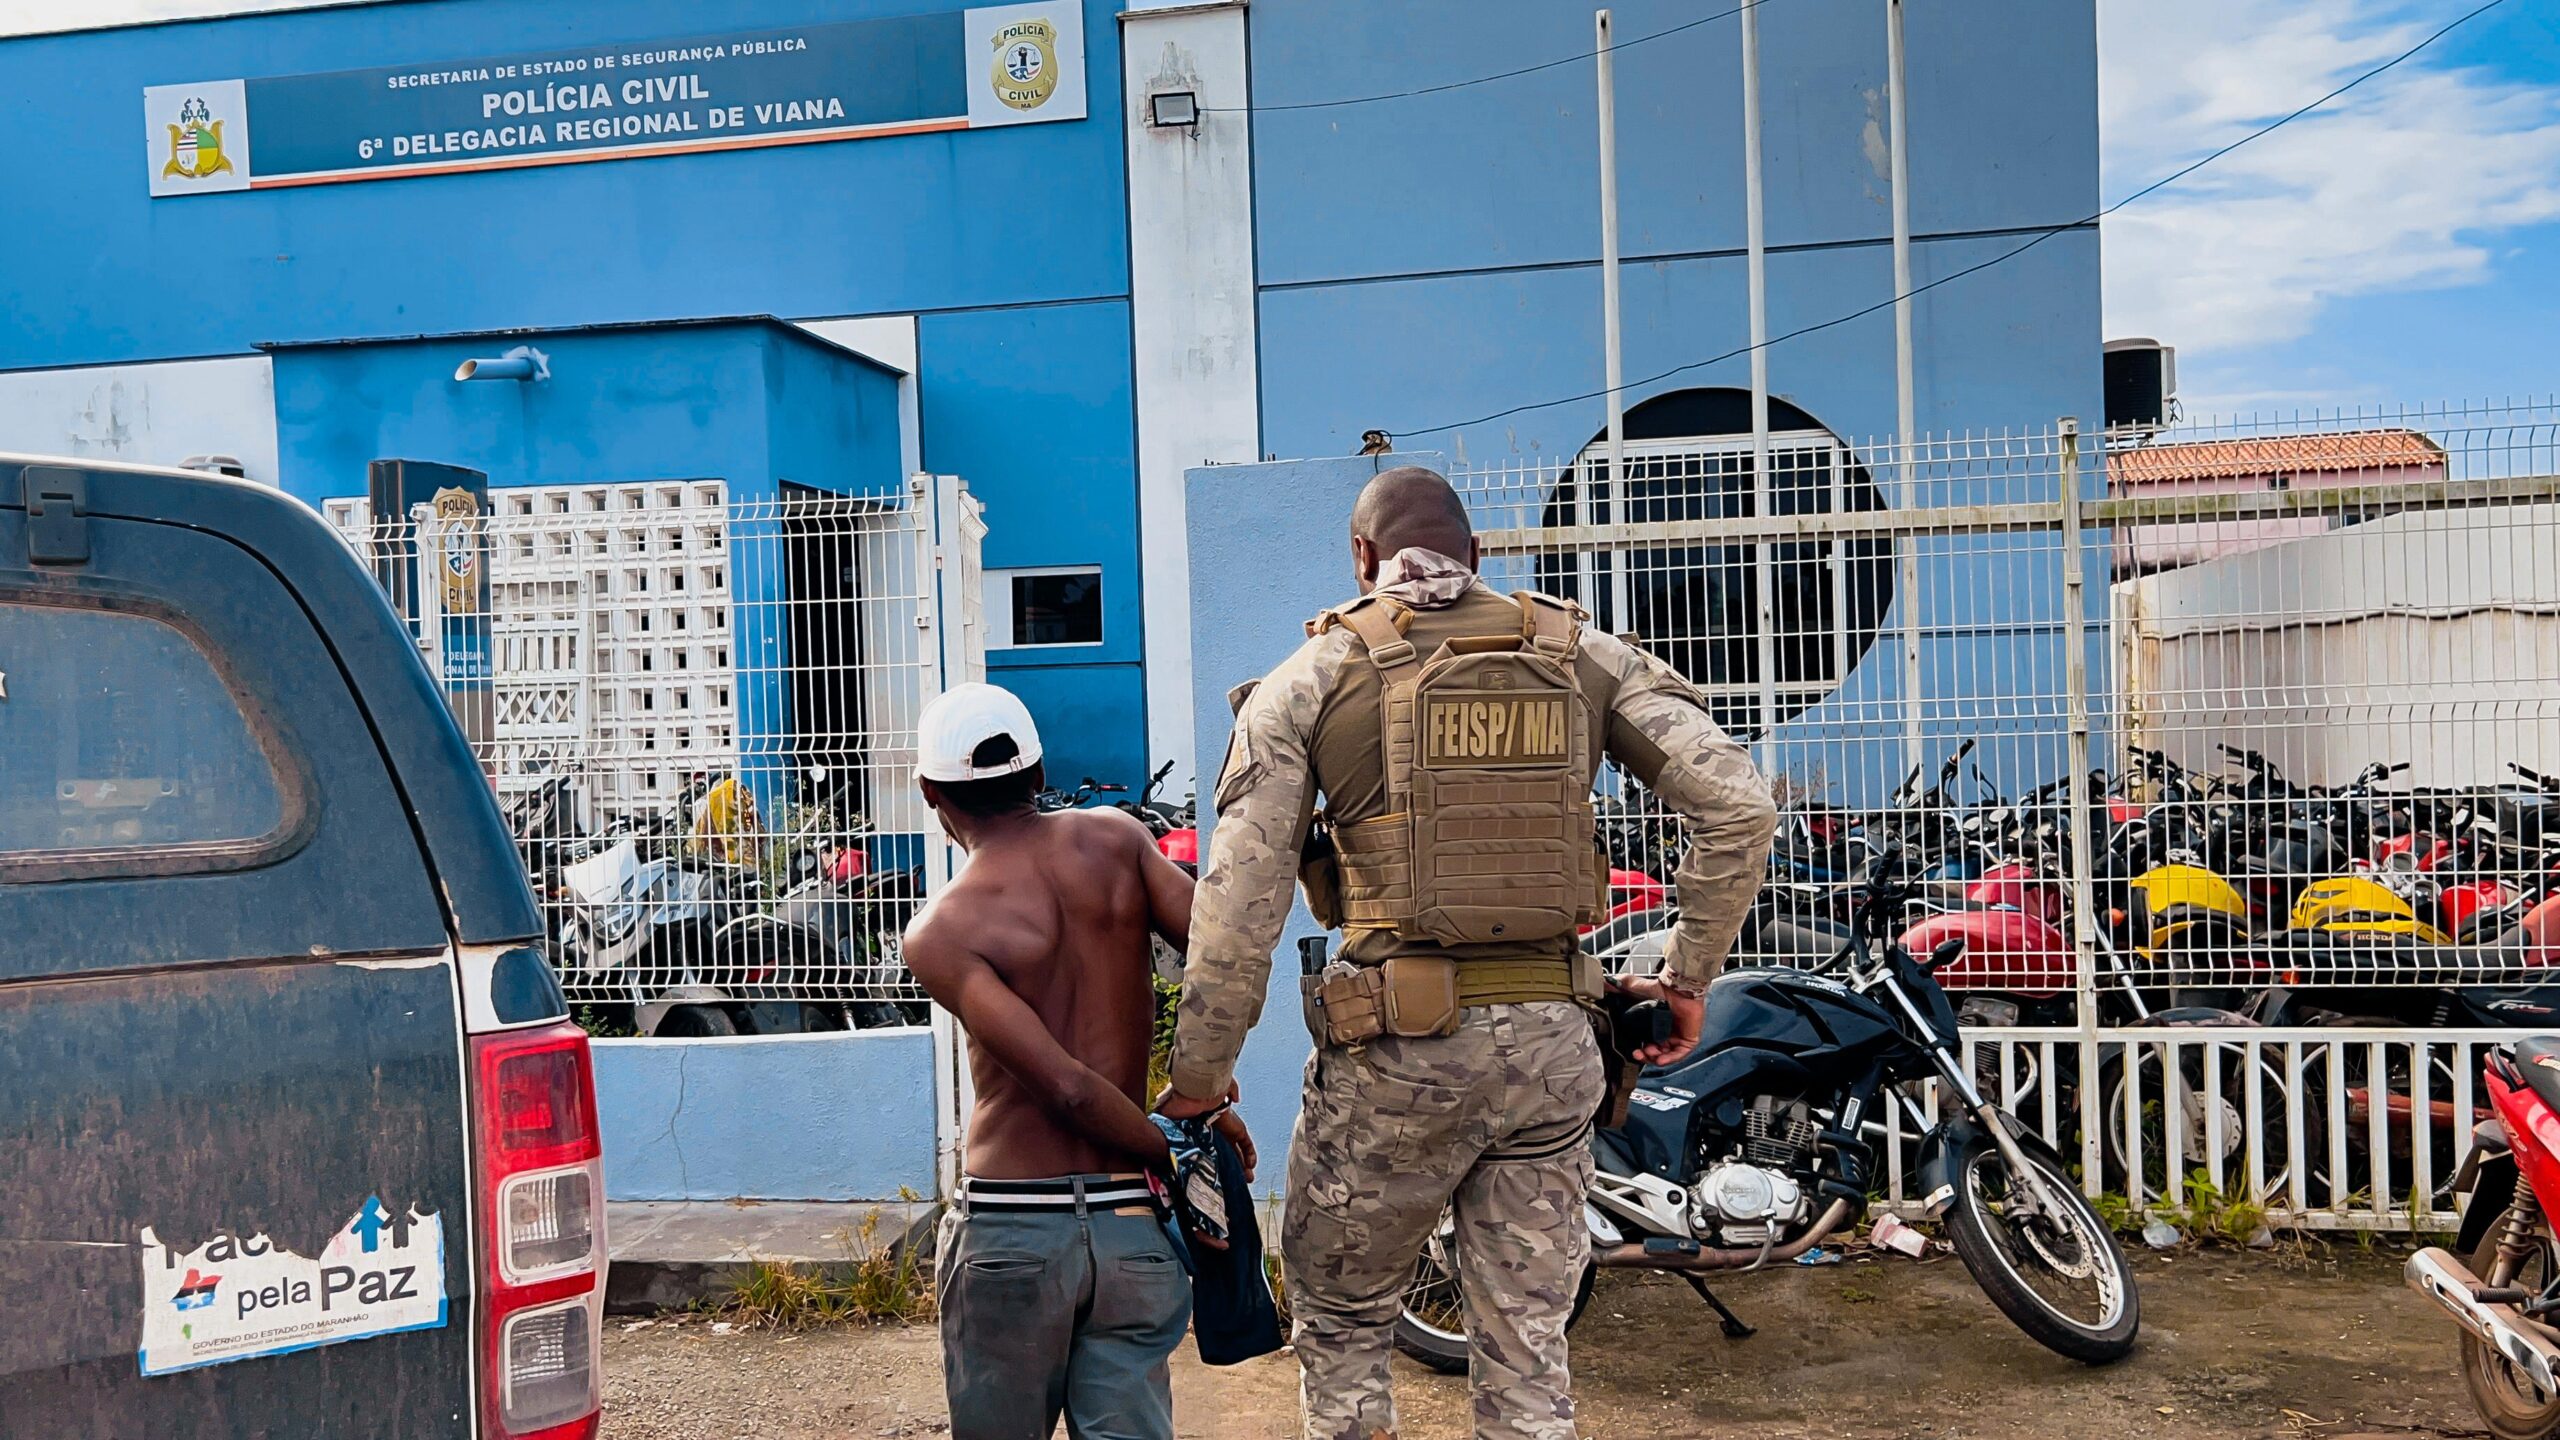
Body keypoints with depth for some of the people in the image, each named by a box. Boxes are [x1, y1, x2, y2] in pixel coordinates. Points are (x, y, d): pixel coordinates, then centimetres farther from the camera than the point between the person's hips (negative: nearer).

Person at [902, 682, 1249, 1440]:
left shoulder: (940, 932, -8)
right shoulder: (1113, 839, 2)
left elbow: (1065, 1087, -16)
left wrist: (1172, 1151, -3)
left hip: (1008, 1229, -2)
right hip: (1132, 1228, 2)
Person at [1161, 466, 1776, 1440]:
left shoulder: (1315, 675, 0)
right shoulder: (1584, 656, 8)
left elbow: (1241, 895, -7)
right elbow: (1737, 805, 0)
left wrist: (1199, 1073, 2)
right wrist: (1687, 974, 9)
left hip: (1396, 1048, -3)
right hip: (1553, 1039, 3)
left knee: (1343, 1323, 18)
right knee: (1527, 1346, 14)